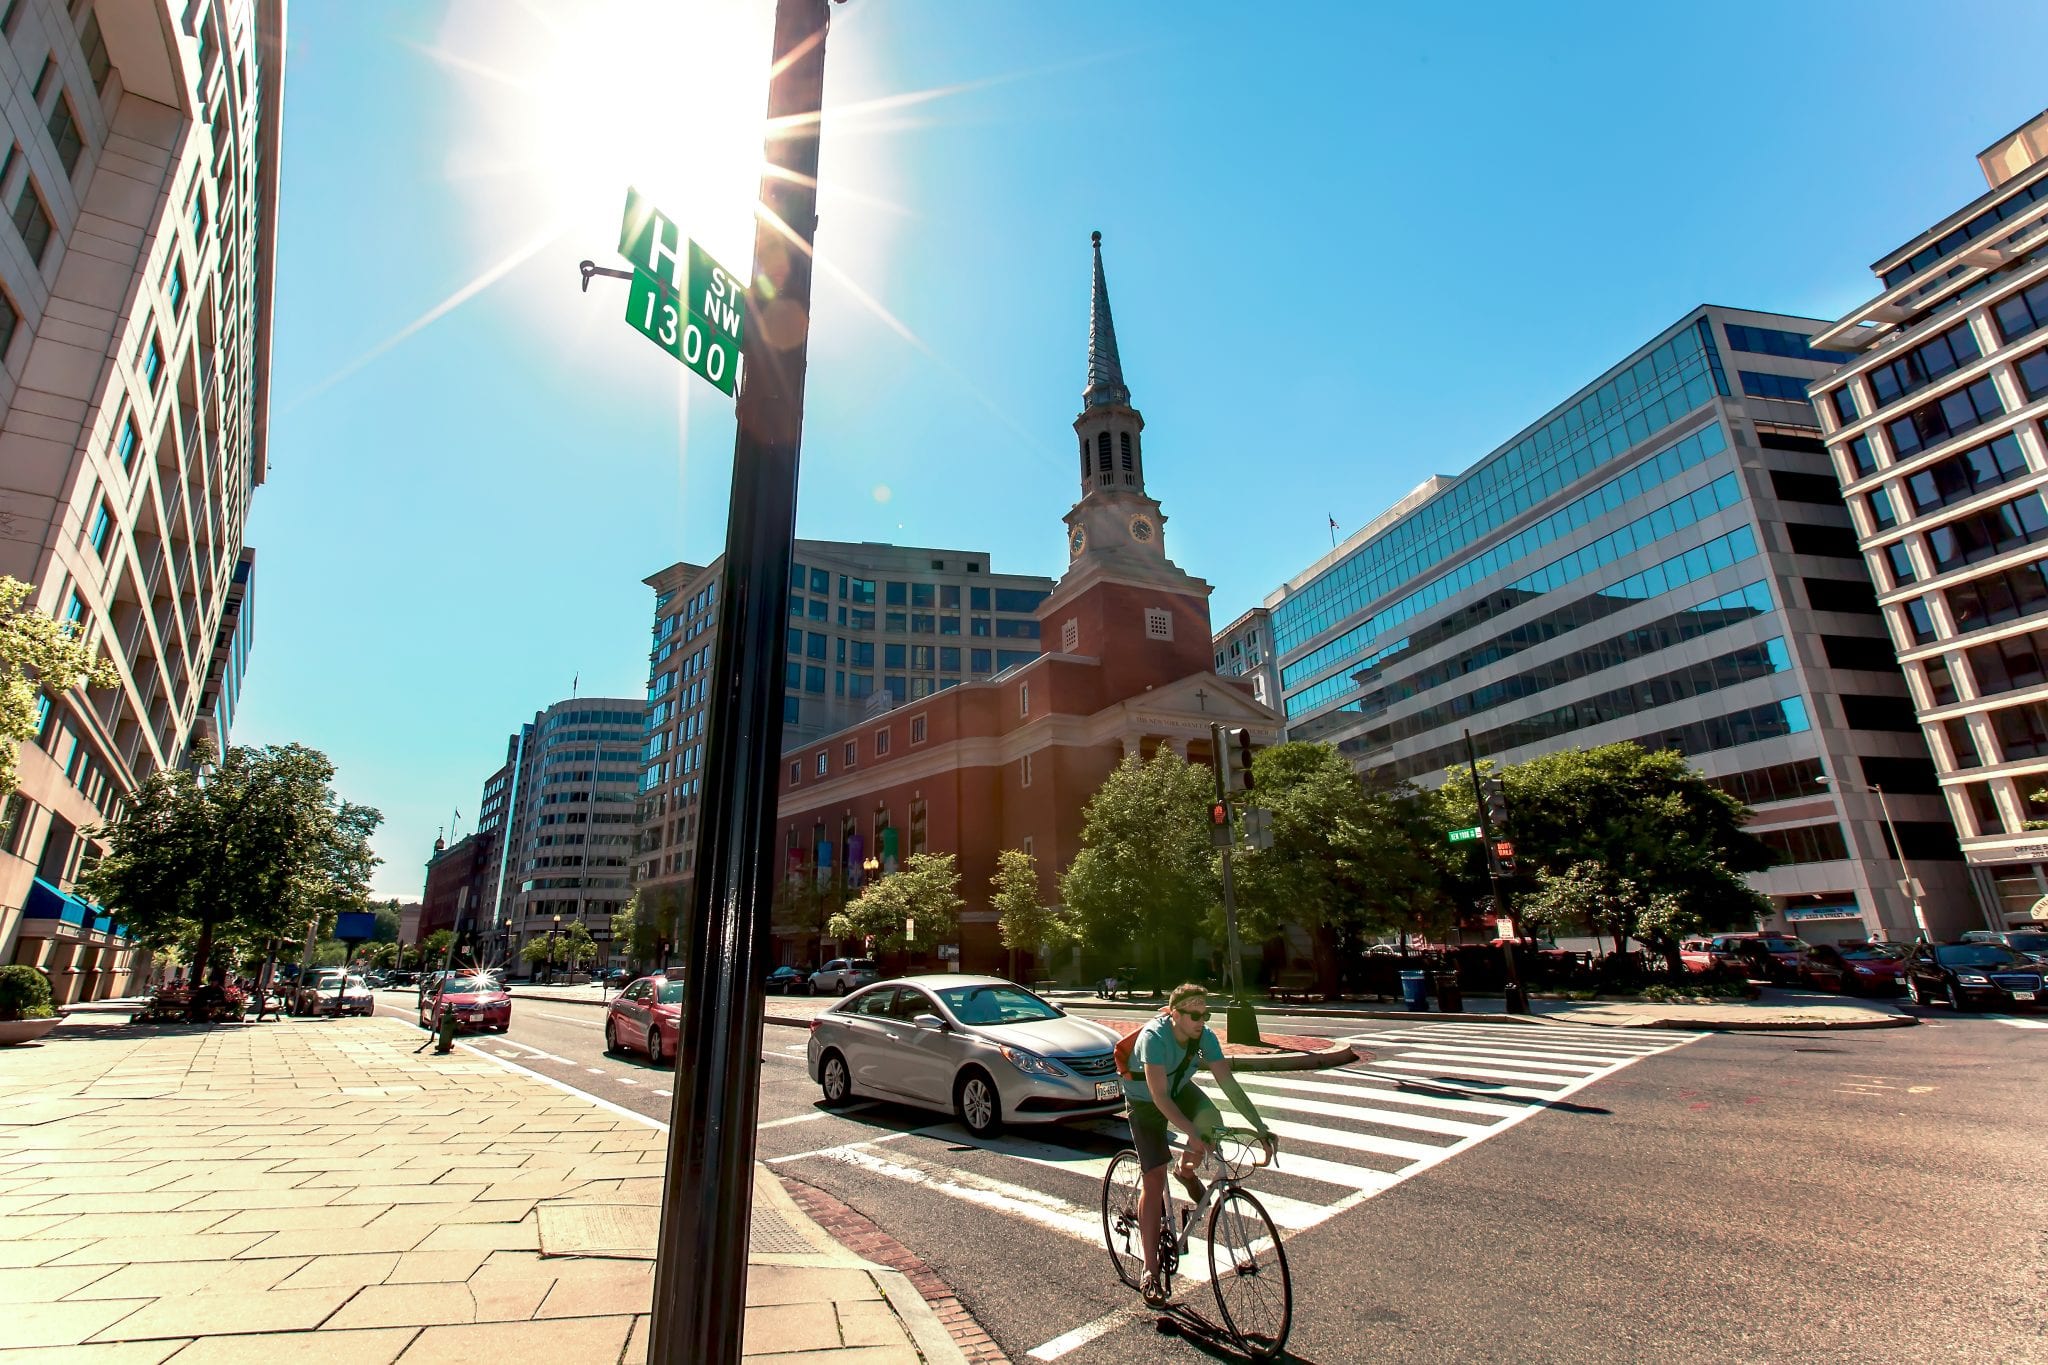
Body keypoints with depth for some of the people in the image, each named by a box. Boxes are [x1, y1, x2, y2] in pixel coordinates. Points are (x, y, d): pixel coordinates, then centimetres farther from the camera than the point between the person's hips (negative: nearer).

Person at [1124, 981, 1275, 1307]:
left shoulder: (1204, 1036, -21)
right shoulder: (1154, 1037, -36)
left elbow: (1228, 1083, -20)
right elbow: (1159, 1096, -40)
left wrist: (1261, 1127, -25)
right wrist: (1192, 1132, -49)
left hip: (1180, 1089, 5)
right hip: (1144, 1100, -4)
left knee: (1213, 1122, -25)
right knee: (1154, 1179, -9)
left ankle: (1186, 1171, 8)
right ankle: (1150, 1271, 3)